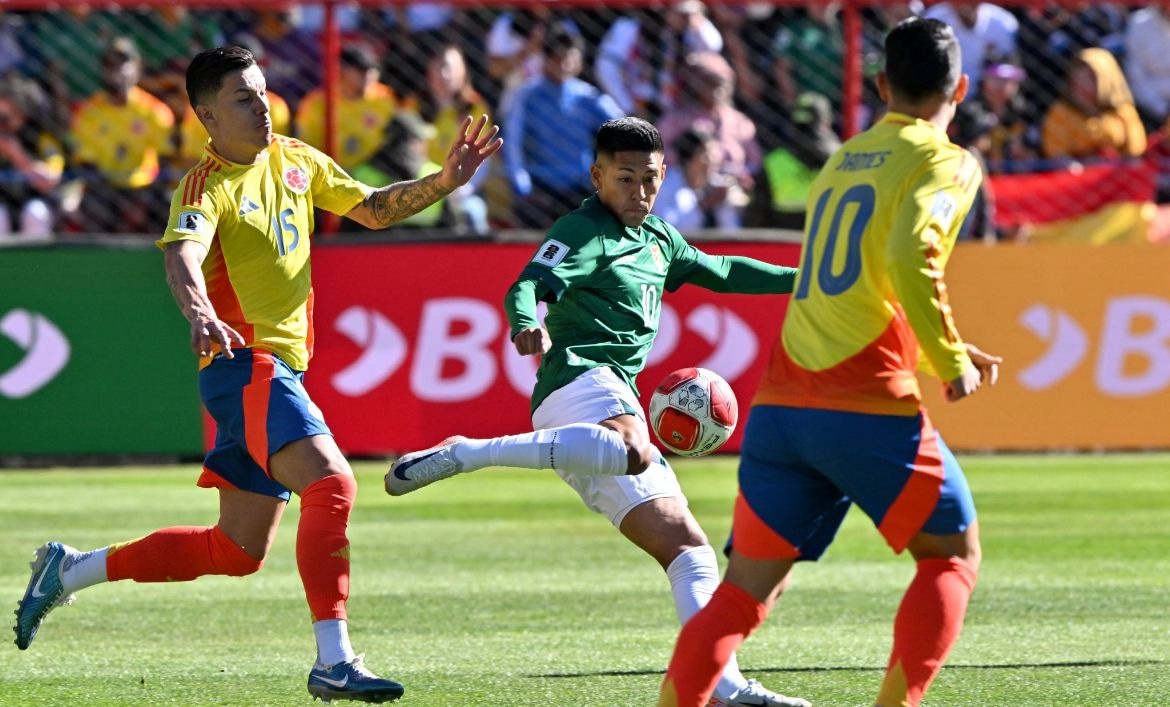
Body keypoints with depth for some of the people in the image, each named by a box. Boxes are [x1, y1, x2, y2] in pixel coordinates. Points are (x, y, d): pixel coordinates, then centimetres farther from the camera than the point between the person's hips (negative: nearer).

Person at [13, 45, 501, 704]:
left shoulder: (296, 161, 11)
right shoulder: (207, 187, -13)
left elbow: (373, 209, 20)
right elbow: (181, 255, -31)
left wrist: (443, 182, 4)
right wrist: (198, 311, -52)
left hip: (282, 368, 9)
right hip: (245, 363, -9)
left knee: (238, 550, 12)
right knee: (332, 483, -28)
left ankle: (70, 570, 25)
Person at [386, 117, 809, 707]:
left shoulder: (659, 240, 26)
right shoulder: (584, 232, 0)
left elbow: (721, 271, 43)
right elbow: (528, 286, -16)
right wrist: (527, 325, -39)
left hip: (615, 402, 9)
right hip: (579, 377, -9)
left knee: (688, 548, 5)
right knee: (631, 450, -44)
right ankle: (460, 454, -42)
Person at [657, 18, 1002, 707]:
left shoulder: (843, 159, 22)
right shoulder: (945, 162, 0)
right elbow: (910, 259, -19)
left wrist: (944, 349, 32)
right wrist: (952, 360, -9)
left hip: (781, 405, 6)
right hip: (870, 406, -6)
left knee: (746, 587, 7)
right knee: (954, 552, 13)